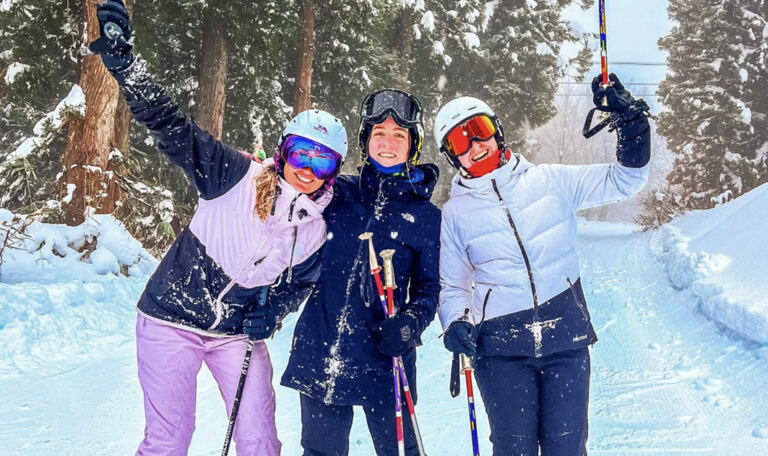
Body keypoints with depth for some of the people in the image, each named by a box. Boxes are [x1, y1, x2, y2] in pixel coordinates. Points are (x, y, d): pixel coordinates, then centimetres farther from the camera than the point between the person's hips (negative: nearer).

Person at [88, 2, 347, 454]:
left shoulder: (317, 231, -2)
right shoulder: (239, 177, -13)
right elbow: (174, 129, -20)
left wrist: (272, 313, -9)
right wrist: (122, 61, -31)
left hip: (239, 333, 4)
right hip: (172, 320, -3)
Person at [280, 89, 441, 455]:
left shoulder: (426, 216, 4)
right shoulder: (336, 194, 6)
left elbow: (428, 287, 5)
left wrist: (409, 323, -14)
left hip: (385, 359, -1)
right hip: (319, 351, 2)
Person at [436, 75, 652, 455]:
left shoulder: (550, 181, 9)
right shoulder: (455, 213, 10)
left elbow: (623, 181, 10)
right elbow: (453, 287, 16)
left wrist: (631, 122, -3)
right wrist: (456, 324, -3)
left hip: (566, 338, 0)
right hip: (500, 347, 0)